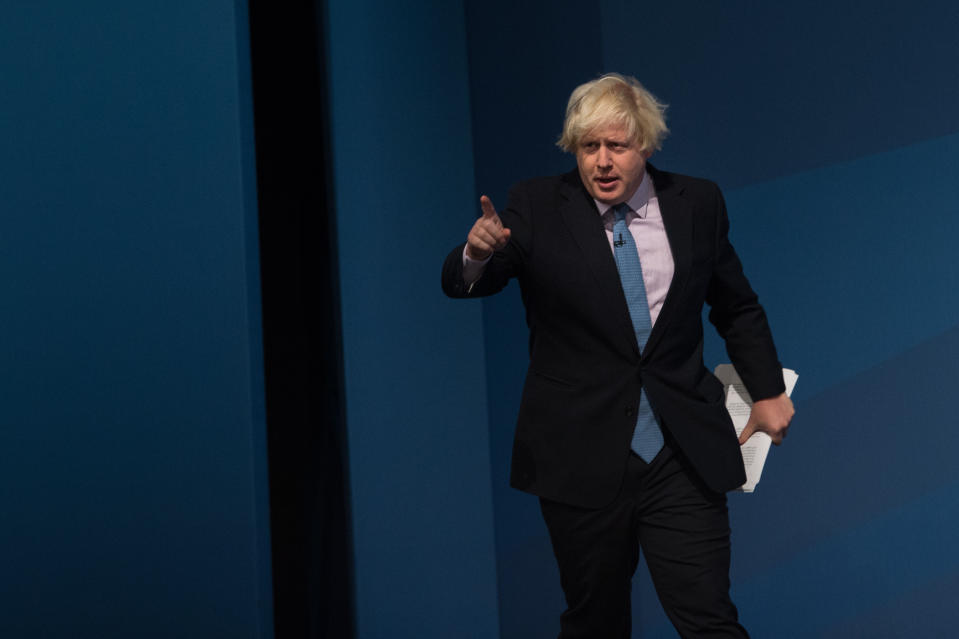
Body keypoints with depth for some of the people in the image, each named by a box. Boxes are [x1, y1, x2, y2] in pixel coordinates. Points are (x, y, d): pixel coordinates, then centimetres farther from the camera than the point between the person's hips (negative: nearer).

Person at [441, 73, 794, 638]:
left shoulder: (697, 203, 5)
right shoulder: (537, 206, -2)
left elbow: (737, 307, 18)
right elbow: (462, 285, -12)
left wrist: (768, 391, 15)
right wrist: (477, 253, -34)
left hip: (684, 457, 1)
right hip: (581, 458, -1)